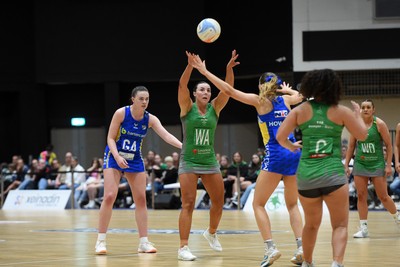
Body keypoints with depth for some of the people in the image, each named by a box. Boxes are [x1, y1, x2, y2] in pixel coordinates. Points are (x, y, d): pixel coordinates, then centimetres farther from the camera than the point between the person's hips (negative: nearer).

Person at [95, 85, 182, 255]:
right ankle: (101, 240, -8)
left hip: (135, 160, 4)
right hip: (114, 157, -4)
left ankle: (144, 242, 8)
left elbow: (166, 135, -19)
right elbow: (110, 138, -13)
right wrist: (117, 156, -28)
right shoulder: (121, 113, -16)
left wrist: (183, 146, -36)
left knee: (141, 199, 2)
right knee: (109, 196, -15)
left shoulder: (150, 119, -7)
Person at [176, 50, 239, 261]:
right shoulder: (187, 107, -5)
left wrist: (229, 68, -26)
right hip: (189, 162, -4)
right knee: (188, 204, -9)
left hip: (210, 162, 4)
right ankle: (183, 248, -9)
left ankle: (211, 233, 38)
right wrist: (190, 64, -37)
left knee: (219, 202, 11)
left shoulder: (214, 108, 3)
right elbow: (182, 86, -21)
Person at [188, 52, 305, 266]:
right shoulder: (285, 100, 15)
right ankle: (301, 247, 0)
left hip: (275, 156, -6)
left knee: (258, 204, 4)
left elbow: (229, 90, -3)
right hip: (294, 155, 6)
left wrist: (205, 72, 1)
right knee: (292, 204, 16)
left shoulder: (260, 100, 0)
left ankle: (270, 248, -10)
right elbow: (299, 96, 39)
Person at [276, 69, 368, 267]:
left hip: (306, 175, 3)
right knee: (340, 225, -1)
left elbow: (280, 137, 1)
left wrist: (291, 146, 21)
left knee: (311, 224, 21)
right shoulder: (341, 111, 1)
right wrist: (357, 114, 25)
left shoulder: (301, 110, 4)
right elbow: (362, 135, 9)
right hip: (333, 174, -3)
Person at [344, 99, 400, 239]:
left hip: (377, 164, -3)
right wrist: (346, 165, 5)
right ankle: (363, 228, 3)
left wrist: (388, 165, -10)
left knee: (383, 196, 0)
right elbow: (351, 146, 10)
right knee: (361, 196, -1)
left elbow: (389, 145, -5)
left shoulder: (379, 124, -7)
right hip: (360, 164, 3)